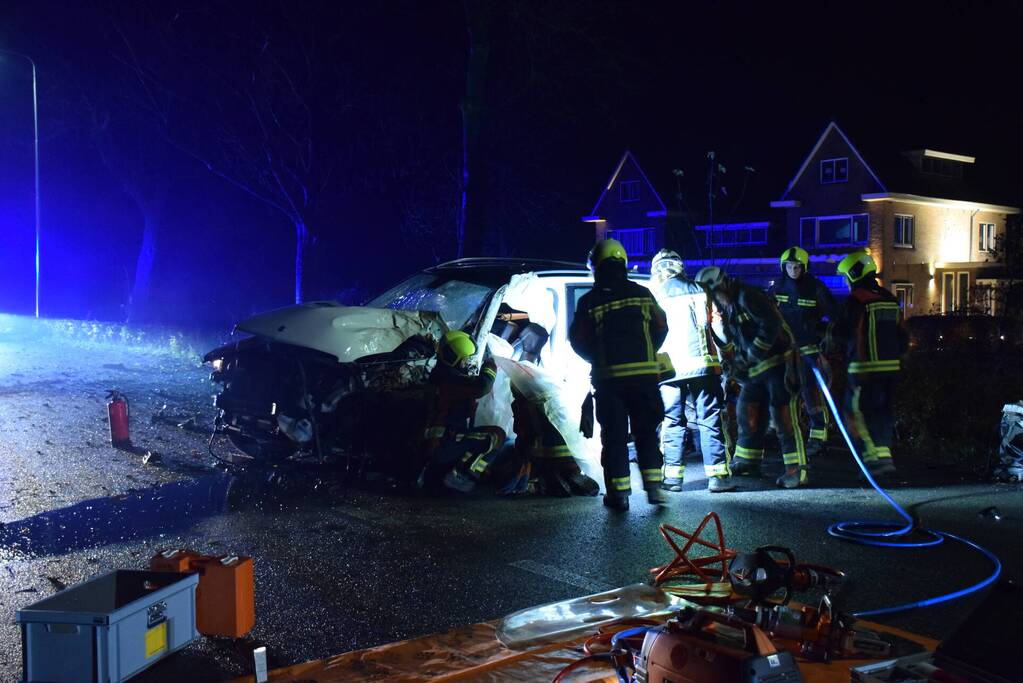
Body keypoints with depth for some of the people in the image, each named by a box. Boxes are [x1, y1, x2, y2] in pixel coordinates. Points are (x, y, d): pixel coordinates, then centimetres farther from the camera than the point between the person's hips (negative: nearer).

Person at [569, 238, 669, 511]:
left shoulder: (589, 302, -3)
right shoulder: (642, 293, 4)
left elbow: (578, 340, 0)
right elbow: (661, 328, 8)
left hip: (609, 376, -2)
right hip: (645, 374, 2)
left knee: (614, 435, 4)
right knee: (647, 432, 12)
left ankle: (619, 493, 4)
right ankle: (653, 486, 6)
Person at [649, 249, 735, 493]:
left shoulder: (656, 294, 4)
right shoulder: (700, 291, 12)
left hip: (671, 366, -1)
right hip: (703, 363, 2)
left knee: (673, 422, 6)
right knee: (709, 419, 4)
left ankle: (673, 476, 5)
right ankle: (717, 475, 0)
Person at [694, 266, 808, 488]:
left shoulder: (747, 297, -17)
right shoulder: (726, 307, 12)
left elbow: (771, 324, -24)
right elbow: (729, 340, 21)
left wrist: (754, 352, -20)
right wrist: (728, 363, 8)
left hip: (777, 360, -10)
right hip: (755, 367, 10)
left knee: (782, 413, -11)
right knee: (747, 411, 14)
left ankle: (796, 469, -8)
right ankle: (748, 461, 28)